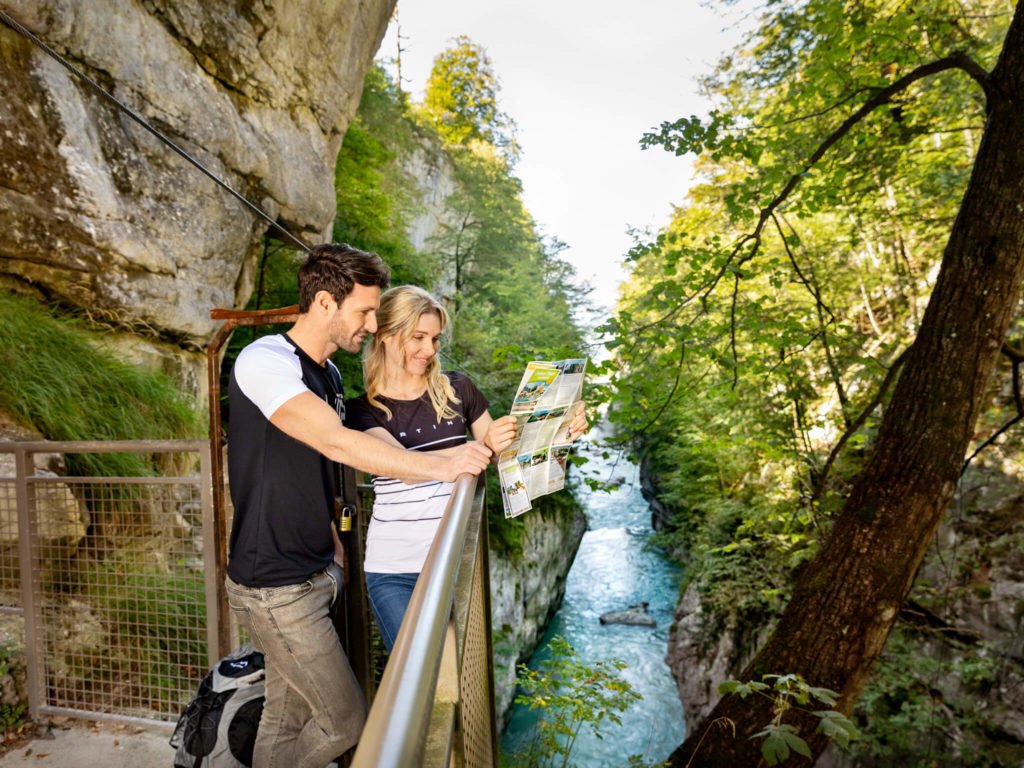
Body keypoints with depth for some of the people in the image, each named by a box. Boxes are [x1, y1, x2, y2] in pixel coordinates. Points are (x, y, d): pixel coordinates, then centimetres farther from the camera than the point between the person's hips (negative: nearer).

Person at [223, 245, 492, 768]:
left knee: (286, 720, 16)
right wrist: (439, 466, -31)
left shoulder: (326, 373, 10)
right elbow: (336, 443, -31)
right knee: (345, 724, 1)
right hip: (276, 587, -8)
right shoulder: (265, 360, -17)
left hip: (314, 575, 8)